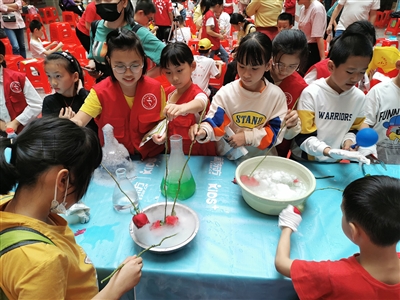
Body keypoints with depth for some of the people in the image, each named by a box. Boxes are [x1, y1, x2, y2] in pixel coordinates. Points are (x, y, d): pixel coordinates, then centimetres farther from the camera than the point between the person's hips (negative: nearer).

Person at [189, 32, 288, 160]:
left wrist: (248, 136, -13)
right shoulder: (225, 92, -7)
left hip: (262, 158, -1)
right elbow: (214, 123, -10)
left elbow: (277, 132, -3)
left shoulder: (277, 95, -6)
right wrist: (204, 131, -32)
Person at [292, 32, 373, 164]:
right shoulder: (311, 93, -13)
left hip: (335, 163, 4)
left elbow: (354, 128, 13)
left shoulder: (359, 97, -1)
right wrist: (326, 150, -27)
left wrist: (349, 140, -7)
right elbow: (303, 137, -14)